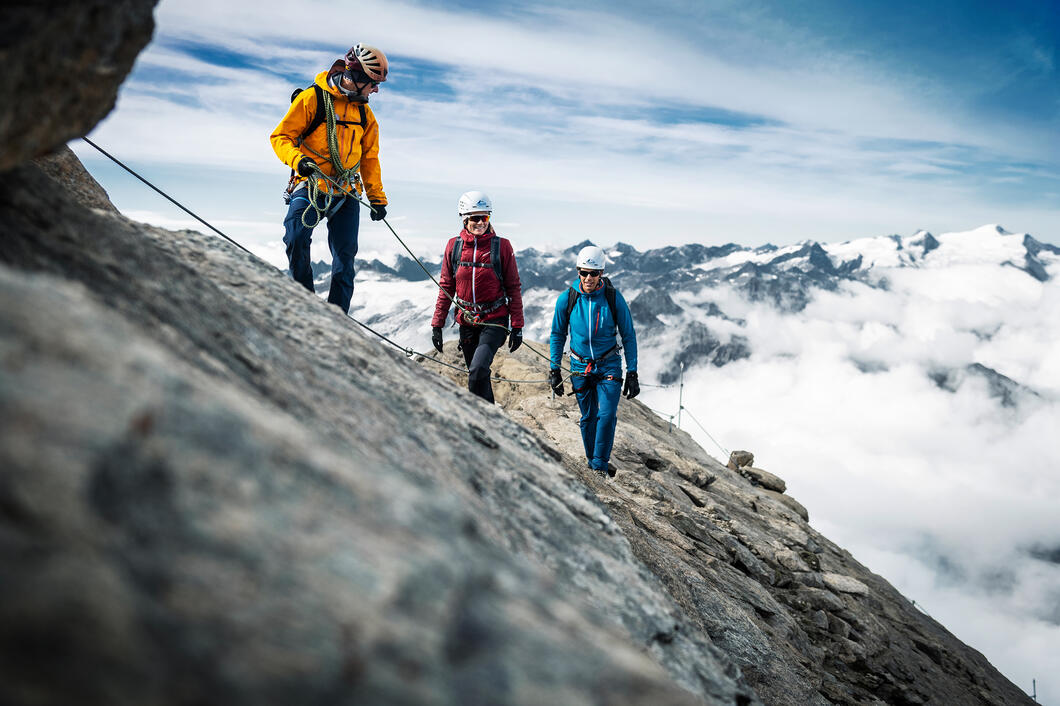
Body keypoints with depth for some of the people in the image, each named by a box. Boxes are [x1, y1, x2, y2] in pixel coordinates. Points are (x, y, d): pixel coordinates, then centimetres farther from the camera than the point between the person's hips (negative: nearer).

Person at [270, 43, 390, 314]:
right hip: (310, 187, -5)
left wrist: (377, 198, 17)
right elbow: (280, 137, -5)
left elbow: (369, 158, 21)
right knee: (297, 240, -23)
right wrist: (298, 160, -24)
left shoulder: (364, 113, 13)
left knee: (345, 256, 1)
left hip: (346, 194, 5)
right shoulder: (311, 99, -5)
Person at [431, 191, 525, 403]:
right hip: (467, 321, 4)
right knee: (477, 375, 13)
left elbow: (513, 288, -3)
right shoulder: (454, 246, 1)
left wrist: (517, 327, -5)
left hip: (495, 320, -4)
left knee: (478, 370, -22)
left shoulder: (501, 246, -7)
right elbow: (446, 287, 8)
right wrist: (437, 324, 5)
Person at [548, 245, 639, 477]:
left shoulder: (614, 298, -12)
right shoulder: (567, 299, -9)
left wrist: (632, 373, -5)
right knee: (588, 418, 8)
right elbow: (557, 335, 5)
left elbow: (628, 336, -3)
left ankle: (600, 464, 0)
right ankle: (592, 462, 25)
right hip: (580, 366, 1)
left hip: (609, 365, -1)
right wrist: (555, 369, 2)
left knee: (607, 415, -13)